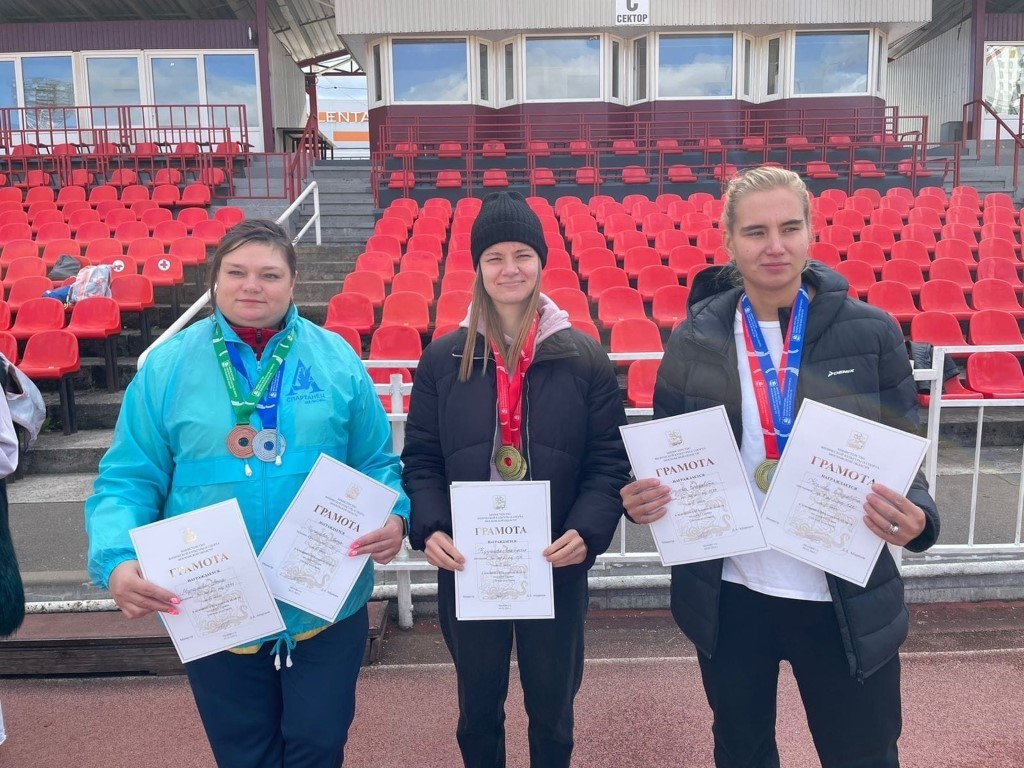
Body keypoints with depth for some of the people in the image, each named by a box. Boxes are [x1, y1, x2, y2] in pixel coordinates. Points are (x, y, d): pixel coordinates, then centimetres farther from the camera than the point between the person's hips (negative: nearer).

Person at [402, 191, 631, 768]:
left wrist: (587, 531, -19)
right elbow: (421, 458, 0)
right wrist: (429, 528, -16)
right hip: (467, 567, 1)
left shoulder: (583, 357, -4)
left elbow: (611, 459, -4)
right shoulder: (443, 358, -1)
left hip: (556, 566, 0)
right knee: (478, 706, 20)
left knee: (553, 706, 19)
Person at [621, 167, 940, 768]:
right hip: (730, 596, 1)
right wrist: (643, 497, -18)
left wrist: (916, 516, -23)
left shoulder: (871, 332, -7)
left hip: (848, 600, 0)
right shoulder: (694, 339, -5)